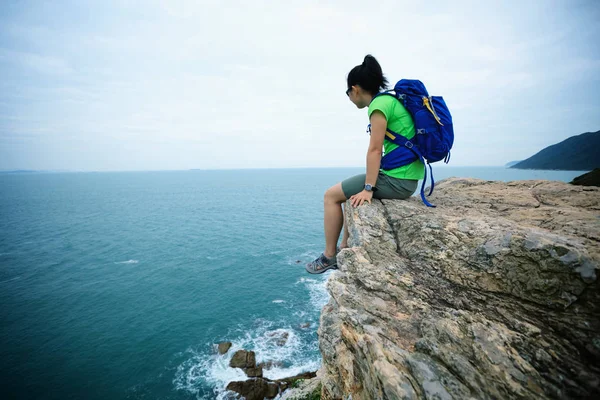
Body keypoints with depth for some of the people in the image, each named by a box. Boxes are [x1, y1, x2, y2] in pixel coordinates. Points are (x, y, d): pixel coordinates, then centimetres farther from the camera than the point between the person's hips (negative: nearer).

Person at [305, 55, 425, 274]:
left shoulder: (379, 103, -13)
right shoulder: (390, 99, 16)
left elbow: (375, 150, -18)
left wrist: (368, 189, -17)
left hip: (396, 179, -10)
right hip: (406, 178, 10)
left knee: (331, 195, 0)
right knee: (351, 192, 25)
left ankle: (329, 256, 10)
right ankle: (345, 249, 27)